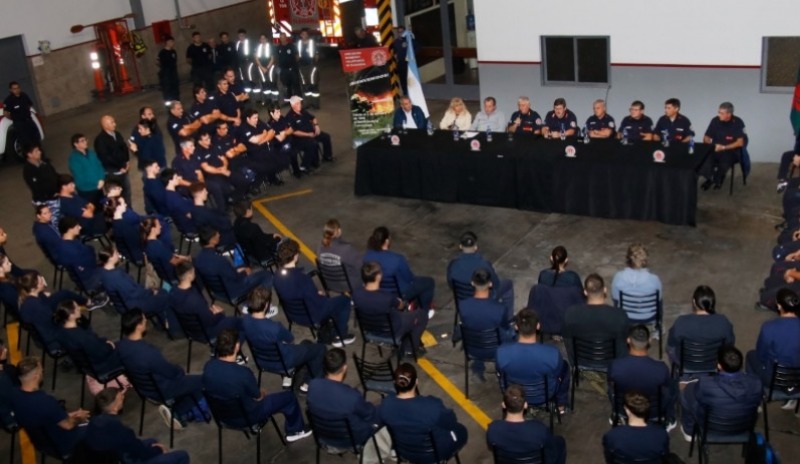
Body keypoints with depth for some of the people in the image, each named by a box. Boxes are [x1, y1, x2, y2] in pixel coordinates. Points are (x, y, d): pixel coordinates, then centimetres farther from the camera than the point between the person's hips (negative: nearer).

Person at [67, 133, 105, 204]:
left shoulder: (91, 152, 9)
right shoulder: (74, 157, -11)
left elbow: (99, 166, 9)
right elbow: (79, 175, -14)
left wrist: (101, 179, -9)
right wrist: (95, 183, -12)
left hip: (99, 187, 6)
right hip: (86, 190, -6)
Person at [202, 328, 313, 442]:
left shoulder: (208, 366, -18)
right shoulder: (243, 373, -35)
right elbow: (258, 397, -16)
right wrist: (262, 393, 9)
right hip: (245, 418, -6)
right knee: (289, 396, 11)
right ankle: (294, 431, 34)